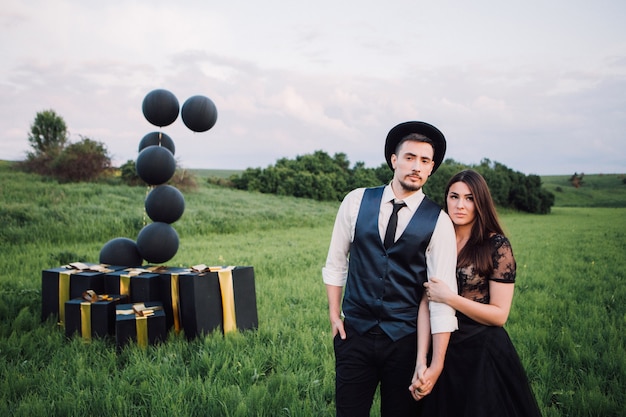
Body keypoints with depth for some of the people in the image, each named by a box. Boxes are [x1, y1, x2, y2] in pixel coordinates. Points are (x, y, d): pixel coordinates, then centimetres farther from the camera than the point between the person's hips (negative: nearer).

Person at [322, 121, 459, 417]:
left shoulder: (438, 222, -7)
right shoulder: (356, 201, -1)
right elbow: (336, 261, 8)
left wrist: (436, 364, -15)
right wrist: (334, 314, 5)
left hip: (405, 339, -1)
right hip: (355, 333, 1)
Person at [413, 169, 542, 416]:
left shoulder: (496, 245, -11)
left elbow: (499, 315, -12)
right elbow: (427, 299, 8)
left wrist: (449, 298, -21)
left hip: (483, 352, -4)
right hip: (444, 349, 5)